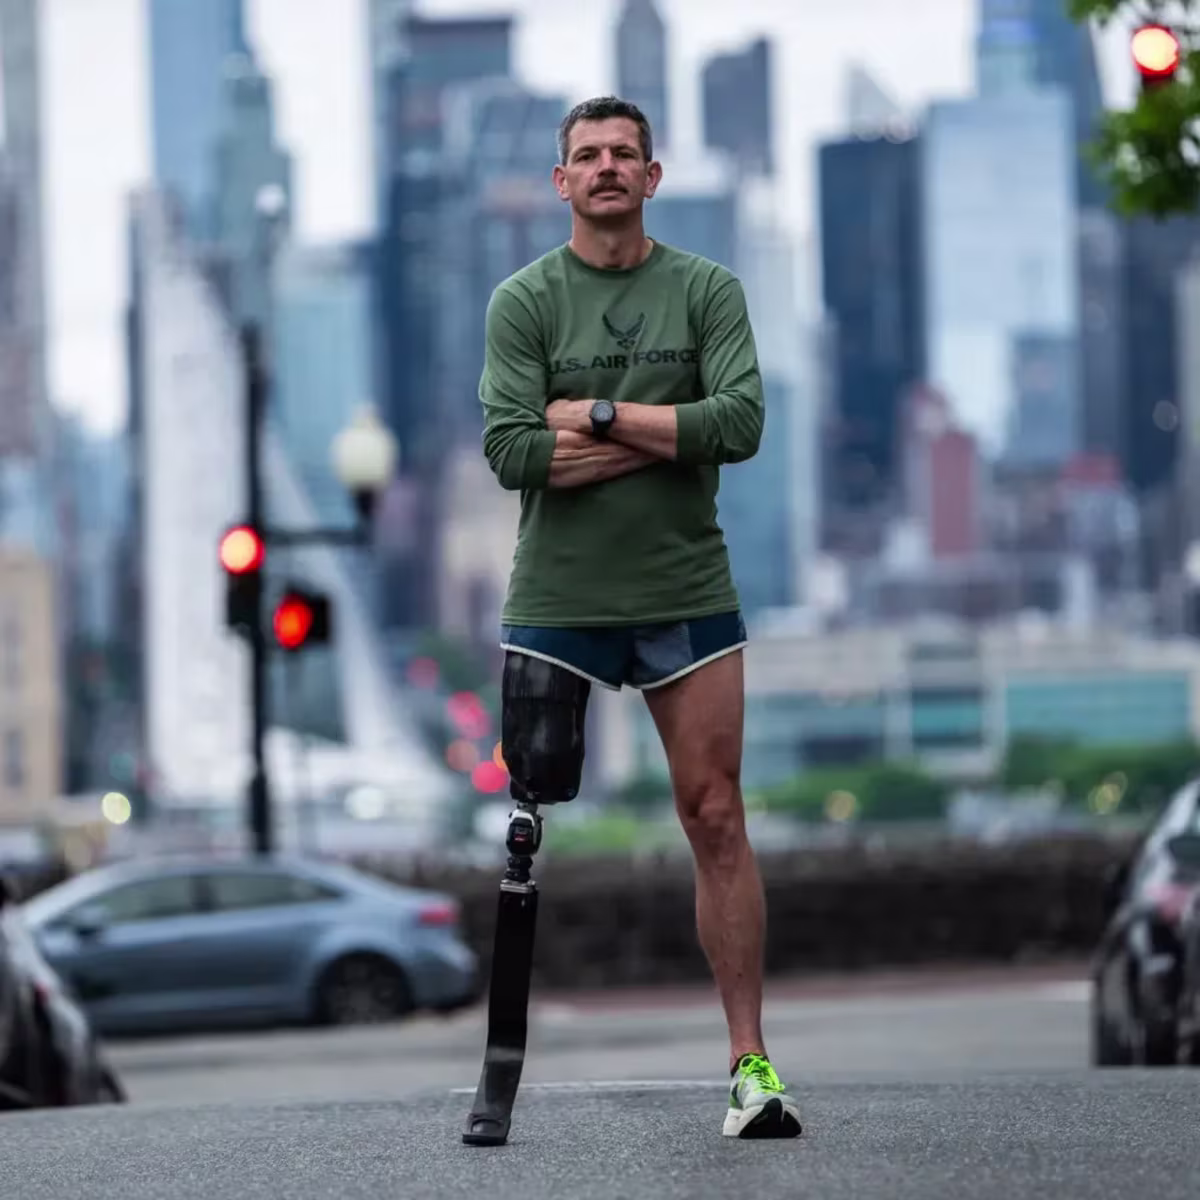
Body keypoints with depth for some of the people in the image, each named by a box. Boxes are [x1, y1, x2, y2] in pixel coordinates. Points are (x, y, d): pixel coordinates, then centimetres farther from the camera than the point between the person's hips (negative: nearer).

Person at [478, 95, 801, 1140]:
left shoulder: (706, 291, 5)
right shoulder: (524, 301, 2)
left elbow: (741, 424, -9)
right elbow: (511, 452, -10)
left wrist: (597, 413, -11)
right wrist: (671, 435, -11)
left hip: (686, 593, 1)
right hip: (555, 596, -1)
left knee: (716, 821, 0)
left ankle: (750, 1058, 4)